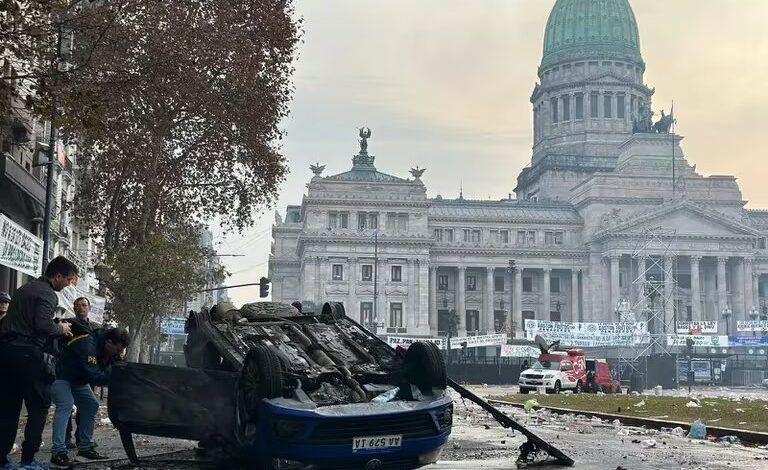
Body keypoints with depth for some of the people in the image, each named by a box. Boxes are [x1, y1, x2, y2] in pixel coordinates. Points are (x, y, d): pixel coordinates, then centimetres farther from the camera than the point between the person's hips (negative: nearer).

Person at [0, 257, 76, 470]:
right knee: (39, 405, 2)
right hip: (27, 354, -9)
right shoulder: (47, 294, -8)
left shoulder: (25, 288, 21)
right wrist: (61, 328, -1)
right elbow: (43, 325, -21)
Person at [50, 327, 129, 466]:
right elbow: (93, 376, -40)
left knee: (91, 405, 6)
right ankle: (58, 452, -29)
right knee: (66, 405, -26)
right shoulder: (88, 345, -36)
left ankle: (85, 448, 14)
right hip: (62, 377, -10)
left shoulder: (109, 349, -7)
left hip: (78, 380, 10)